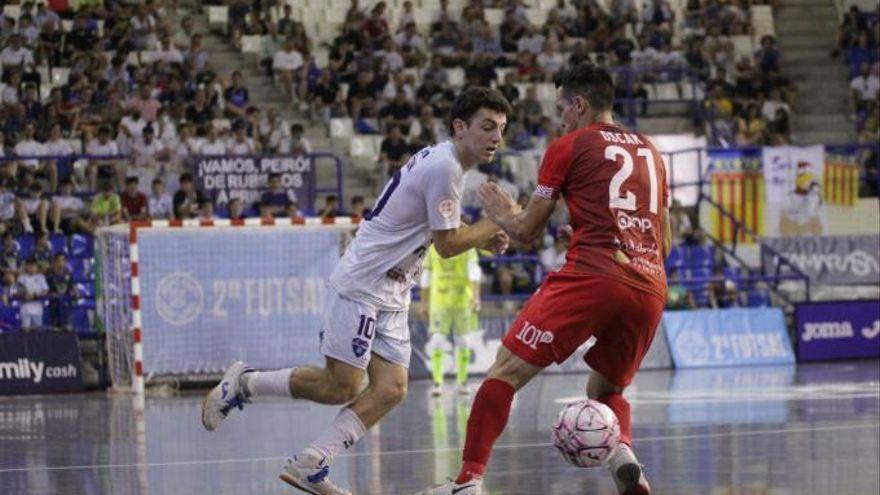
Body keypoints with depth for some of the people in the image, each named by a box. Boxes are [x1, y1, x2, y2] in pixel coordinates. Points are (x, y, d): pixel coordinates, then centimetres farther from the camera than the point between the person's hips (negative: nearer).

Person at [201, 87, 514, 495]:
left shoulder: (443, 161, 12)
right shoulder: (444, 168, -18)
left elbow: (438, 230, 23)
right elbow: (447, 245, -15)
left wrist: (481, 239, 7)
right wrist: (493, 228, -4)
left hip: (391, 293, 10)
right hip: (362, 286, -10)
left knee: (390, 390, -4)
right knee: (342, 387, -9)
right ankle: (244, 384, 8)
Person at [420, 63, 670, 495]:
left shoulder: (567, 148, 7)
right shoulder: (649, 151, 23)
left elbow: (526, 231, 12)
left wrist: (501, 214, 31)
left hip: (590, 277, -6)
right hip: (650, 290, 6)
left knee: (506, 371, 0)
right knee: (605, 389, 24)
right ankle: (623, 454, -6)